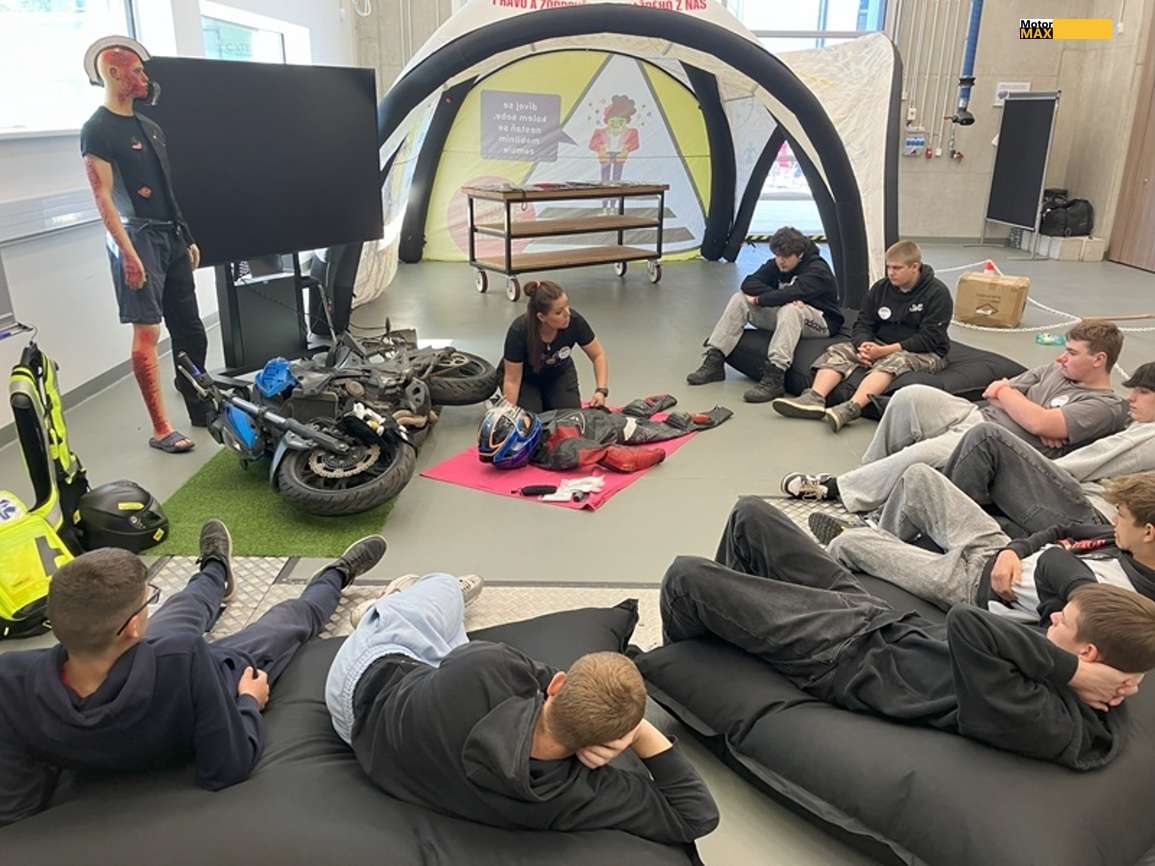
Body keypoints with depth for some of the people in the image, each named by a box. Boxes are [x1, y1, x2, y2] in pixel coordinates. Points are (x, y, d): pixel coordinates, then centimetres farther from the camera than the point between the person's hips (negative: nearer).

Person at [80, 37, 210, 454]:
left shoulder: (149, 126, 18)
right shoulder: (97, 129, -6)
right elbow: (103, 196, -13)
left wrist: (188, 238, 18)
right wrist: (127, 252, -20)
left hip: (171, 237, 8)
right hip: (138, 238, -8)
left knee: (190, 329, 9)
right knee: (147, 331, -8)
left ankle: (201, 409, 19)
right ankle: (161, 429, -5)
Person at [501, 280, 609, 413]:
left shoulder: (574, 321, -31)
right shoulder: (519, 331, -37)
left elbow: (598, 355, -17)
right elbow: (512, 380, -26)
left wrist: (601, 390, -31)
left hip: (559, 374, 2)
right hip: (526, 377, -2)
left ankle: (547, 400, 15)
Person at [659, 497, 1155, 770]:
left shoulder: (1051, 725, -30)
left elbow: (968, 626, -45)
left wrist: (1073, 672, -33)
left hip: (843, 655, -8)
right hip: (875, 613, 9)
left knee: (686, 577, -3)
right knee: (750, 515, 13)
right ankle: (723, 615, 40)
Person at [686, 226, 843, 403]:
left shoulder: (818, 270, -16)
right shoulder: (776, 265, 4)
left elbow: (794, 292, -34)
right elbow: (748, 283, -10)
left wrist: (759, 299, -20)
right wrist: (780, 297, -25)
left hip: (821, 323, -7)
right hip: (782, 315, 7)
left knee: (789, 309, -40)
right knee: (739, 299, -7)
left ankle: (774, 378, -49)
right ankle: (714, 362, -15)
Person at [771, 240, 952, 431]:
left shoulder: (937, 293, -10)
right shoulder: (880, 288, 6)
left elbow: (929, 339, -17)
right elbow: (862, 324, 7)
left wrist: (886, 350, -25)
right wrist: (864, 345, -18)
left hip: (926, 353, -6)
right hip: (881, 346, 6)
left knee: (894, 361, -38)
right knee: (838, 350, -13)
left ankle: (851, 408, -58)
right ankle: (815, 398, -37)